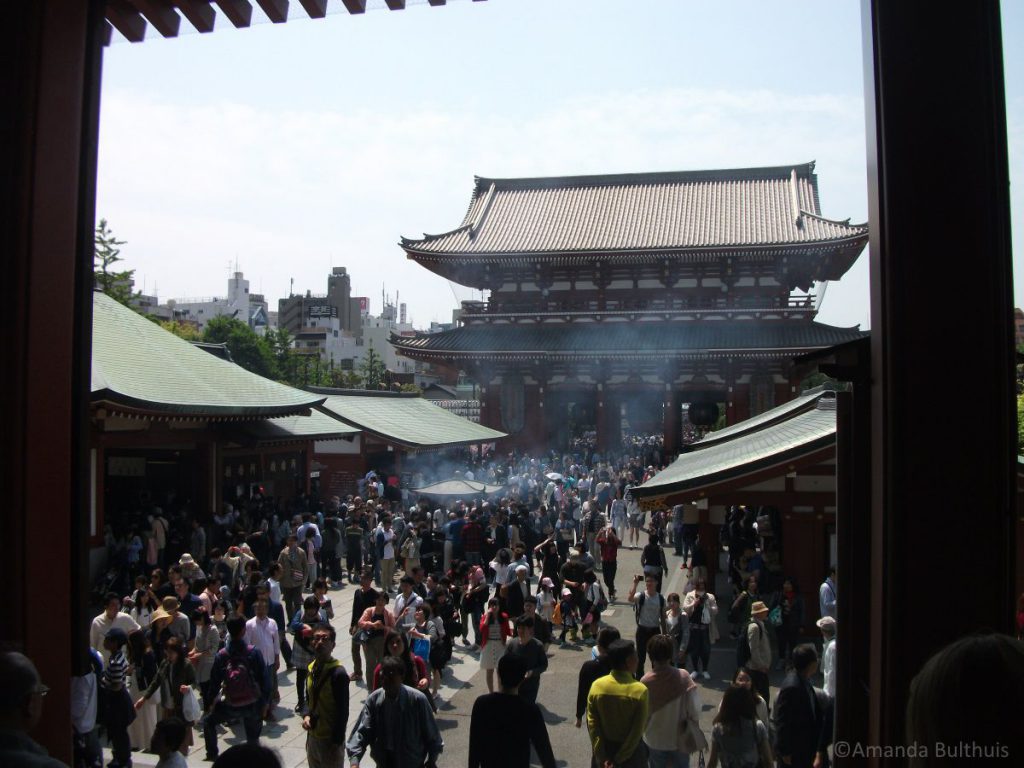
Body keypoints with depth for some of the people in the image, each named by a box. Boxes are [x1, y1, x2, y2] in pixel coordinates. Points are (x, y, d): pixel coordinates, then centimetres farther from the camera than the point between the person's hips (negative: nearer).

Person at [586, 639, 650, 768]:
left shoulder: (596, 686, -11)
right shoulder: (640, 690, -21)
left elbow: (592, 725, -9)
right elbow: (637, 732, -19)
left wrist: (602, 757, -5)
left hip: (606, 750, 3)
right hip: (631, 752, -3)